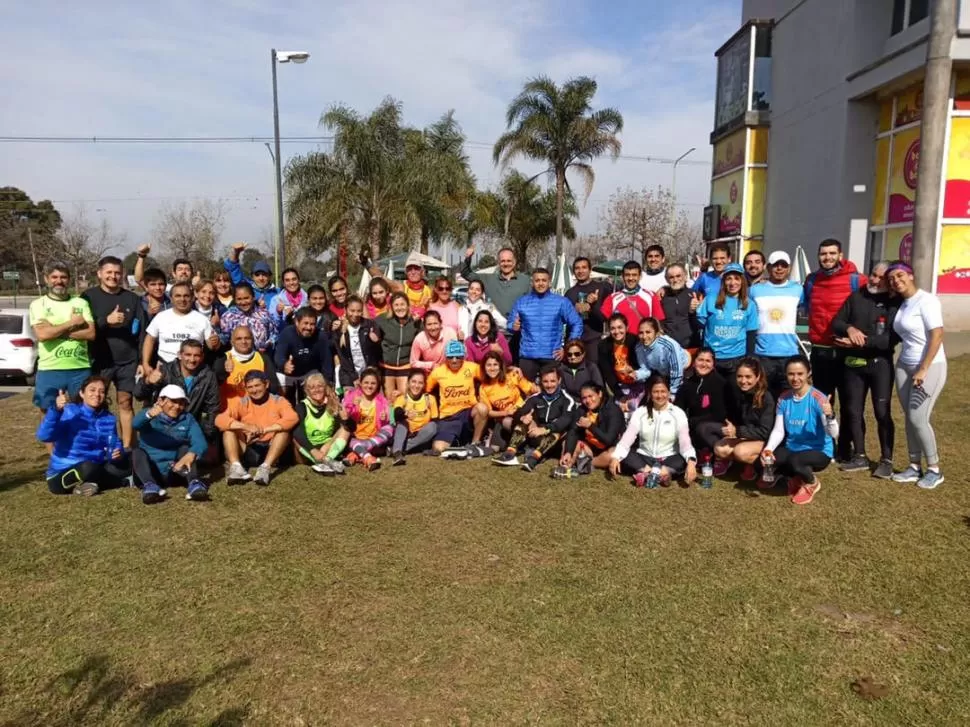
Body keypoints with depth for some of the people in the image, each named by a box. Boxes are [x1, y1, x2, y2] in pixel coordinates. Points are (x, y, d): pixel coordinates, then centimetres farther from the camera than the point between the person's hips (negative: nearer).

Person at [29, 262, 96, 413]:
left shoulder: (81, 303, 7)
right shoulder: (38, 304, 2)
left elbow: (91, 333, -5)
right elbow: (42, 334, -13)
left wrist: (56, 331, -10)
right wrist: (72, 323, -7)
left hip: (80, 369, 1)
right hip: (49, 370, -1)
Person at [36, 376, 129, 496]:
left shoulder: (109, 418, 3)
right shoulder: (69, 412, -13)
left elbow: (114, 445, 6)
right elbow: (44, 436, -26)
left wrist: (118, 453, -19)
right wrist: (55, 409, -41)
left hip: (93, 469, 6)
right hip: (61, 475, -6)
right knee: (88, 468, -36)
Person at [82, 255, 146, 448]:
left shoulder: (132, 298, 7)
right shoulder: (89, 296, 1)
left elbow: (141, 331, 6)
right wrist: (106, 321, -22)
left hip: (127, 362, 2)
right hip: (99, 361, -1)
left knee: (125, 404, 7)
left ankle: (127, 448, 13)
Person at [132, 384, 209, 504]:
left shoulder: (188, 419, 4)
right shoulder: (149, 416, 0)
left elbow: (200, 442, -13)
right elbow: (136, 424, -25)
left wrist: (190, 455, -36)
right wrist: (149, 414, -50)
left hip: (175, 471, 1)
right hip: (150, 471, -1)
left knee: (185, 448, -18)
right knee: (137, 451, -23)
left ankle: (194, 483, -39)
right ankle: (149, 485, -48)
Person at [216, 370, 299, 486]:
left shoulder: (278, 401, -1)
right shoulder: (241, 402, 3)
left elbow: (293, 418, -21)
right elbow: (220, 419, -13)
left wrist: (264, 430, -30)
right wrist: (247, 427, -28)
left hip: (271, 450, -2)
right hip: (246, 451, 2)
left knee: (284, 430, -26)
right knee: (229, 430, -17)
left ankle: (265, 467, -38)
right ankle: (236, 466, -34)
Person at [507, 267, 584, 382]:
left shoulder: (561, 302, 5)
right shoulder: (521, 302, 8)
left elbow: (577, 324, 8)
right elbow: (510, 324, 10)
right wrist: (514, 326, -14)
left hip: (552, 356, 0)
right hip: (527, 356, 1)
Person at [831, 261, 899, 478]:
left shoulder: (895, 303, -6)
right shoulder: (855, 297, 7)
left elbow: (892, 338, -15)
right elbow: (836, 322, 5)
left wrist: (862, 342, -22)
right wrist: (849, 328, -16)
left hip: (880, 363, -4)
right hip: (853, 362, 4)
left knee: (882, 412, -3)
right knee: (853, 411, 9)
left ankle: (886, 460, 9)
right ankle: (860, 456, 21)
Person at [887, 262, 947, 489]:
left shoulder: (926, 301, -13)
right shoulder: (901, 304, 10)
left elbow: (937, 336, -17)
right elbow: (901, 336, 10)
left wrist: (924, 369, -19)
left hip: (930, 367, -7)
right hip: (904, 366, 7)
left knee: (918, 418, -7)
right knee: (909, 418, 8)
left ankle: (934, 469, 8)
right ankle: (915, 467, 17)